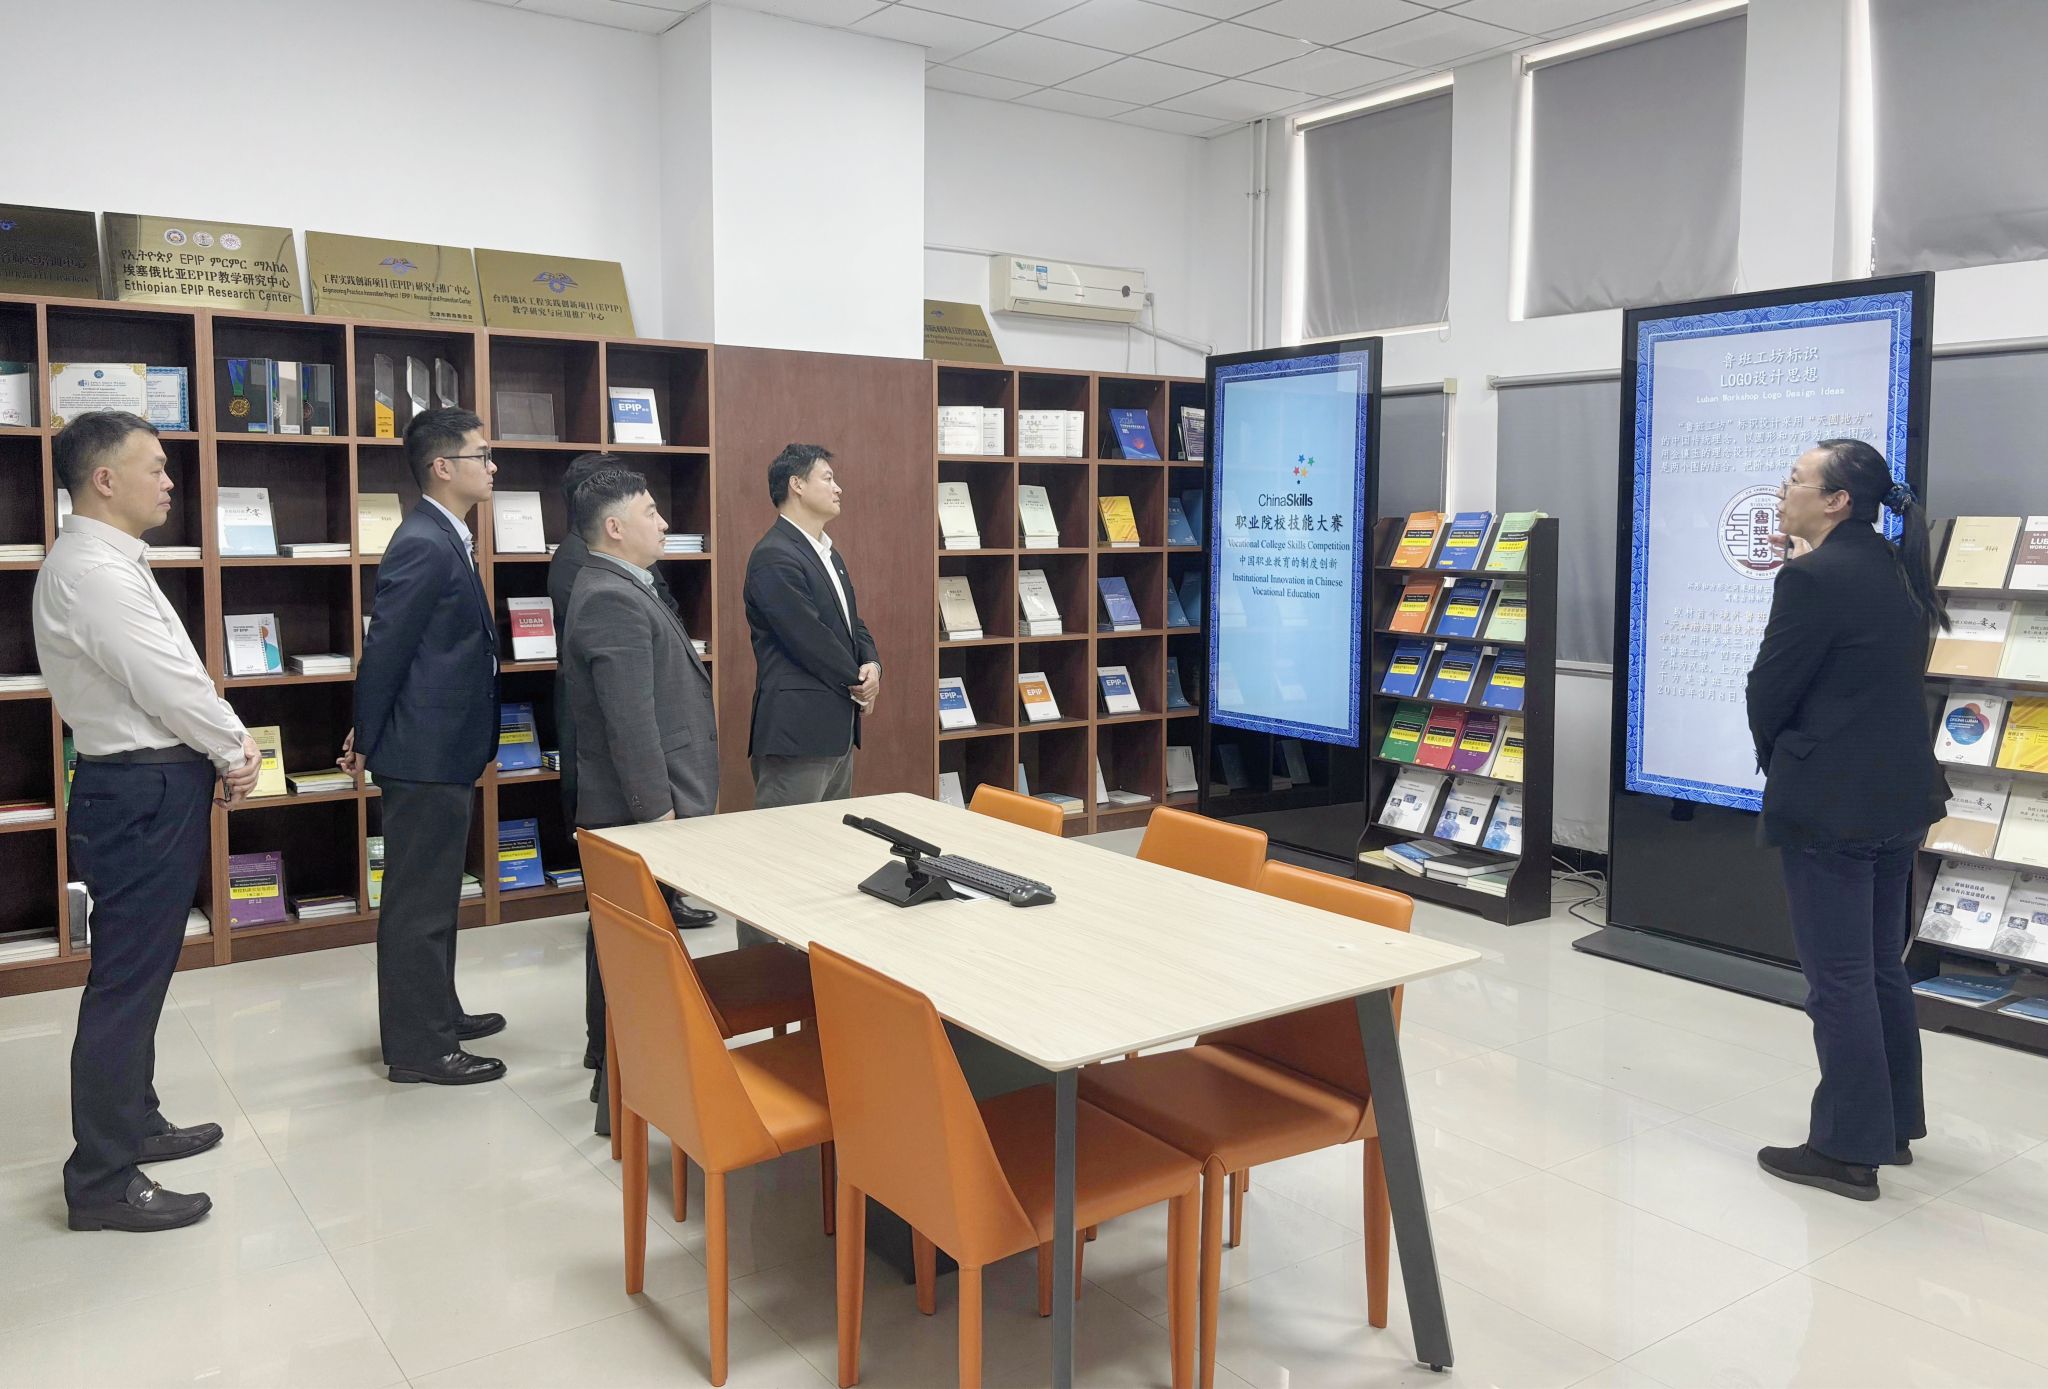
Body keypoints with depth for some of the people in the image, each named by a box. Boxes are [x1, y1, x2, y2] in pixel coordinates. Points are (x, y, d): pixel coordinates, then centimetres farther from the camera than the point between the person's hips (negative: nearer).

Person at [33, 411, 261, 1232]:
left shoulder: (110, 564, 14)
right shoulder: (92, 571, -19)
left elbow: (170, 678, 14)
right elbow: (168, 686, -21)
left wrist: (225, 744, 1)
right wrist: (237, 749, -6)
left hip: (152, 784, 11)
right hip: (143, 793, -11)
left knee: (142, 970, 19)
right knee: (126, 980, -4)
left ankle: (133, 1124, 34)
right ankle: (102, 1182, 4)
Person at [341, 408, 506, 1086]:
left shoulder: (443, 540, 13)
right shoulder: (424, 546, -19)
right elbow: (384, 648, -18)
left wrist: (371, 734, 19)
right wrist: (368, 740, -8)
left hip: (444, 751, 10)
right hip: (426, 754, -10)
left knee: (435, 896, 20)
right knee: (419, 902, 0)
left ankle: (437, 1013, 34)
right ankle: (417, 1048, 10)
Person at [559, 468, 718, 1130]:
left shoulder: (618, 589, 15)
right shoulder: (612, 601, -20)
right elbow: (631, 722, -25)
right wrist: (659, 812, -22)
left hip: (634, 806, 11)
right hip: (640, 807, -11)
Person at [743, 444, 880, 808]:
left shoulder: (829, 555, 18)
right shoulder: (773, 556, -14)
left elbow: (852, 623, 20)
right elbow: (810, 638, -18)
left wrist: (872, 666, -2)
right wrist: (858, 682, -6)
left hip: (838, 730, 10)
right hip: (797, 732, -10)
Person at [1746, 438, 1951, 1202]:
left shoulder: (1812, 579, -18)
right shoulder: (1894, 570, 9)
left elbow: (1767, 695, -14)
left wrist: (1774, 758, 6)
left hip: (1829, 803, -9)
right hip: (1897, 794, 9)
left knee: (1837, 980, 0)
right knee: (1883, 969, 19)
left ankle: (1849, 1150, 10)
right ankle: (1893, 1125, 30)